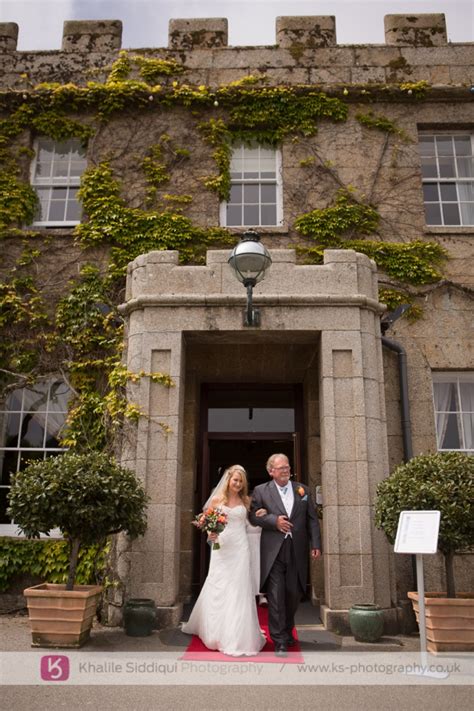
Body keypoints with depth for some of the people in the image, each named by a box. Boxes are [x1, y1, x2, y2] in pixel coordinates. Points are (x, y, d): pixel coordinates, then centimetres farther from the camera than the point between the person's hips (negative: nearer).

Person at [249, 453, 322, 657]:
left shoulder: (302, 489, 9)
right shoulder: (261, 491, 2)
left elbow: (312, 519, 8)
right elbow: (253, 516, 0)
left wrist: (316, 544, 0)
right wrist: (274, 520, -14)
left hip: (296, 551, 3)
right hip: (273, 552, -3)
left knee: (293, 595, 13)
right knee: (276, 597, -4)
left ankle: (287, 632, 36)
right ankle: (279, 641, 5)